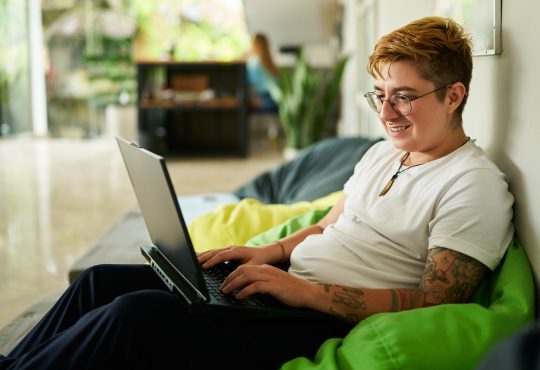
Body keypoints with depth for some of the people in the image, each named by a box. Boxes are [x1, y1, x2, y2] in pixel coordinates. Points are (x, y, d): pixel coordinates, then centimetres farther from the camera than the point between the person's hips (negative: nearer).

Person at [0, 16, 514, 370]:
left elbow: (434, 303, -18)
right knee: (103, 281, 1)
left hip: (326, 322, -9)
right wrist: (268, 252, 5)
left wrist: (306, 290, -23)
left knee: (138, 313, -24)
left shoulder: (475, 186, -11)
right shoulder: (382, 154, 17)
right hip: (287, 288, 9)